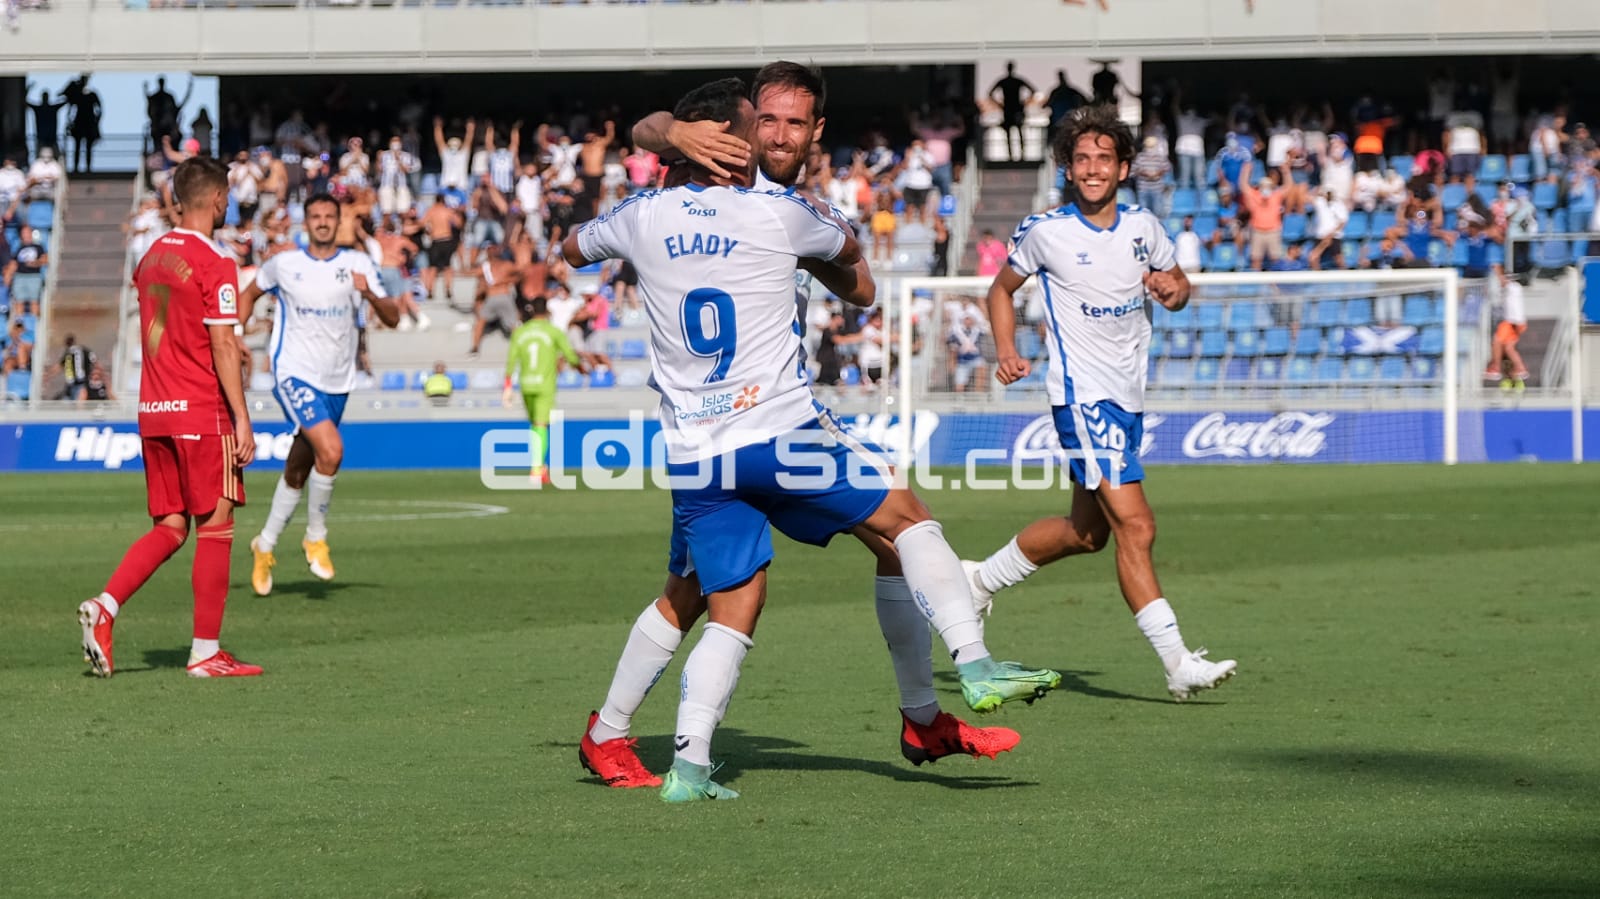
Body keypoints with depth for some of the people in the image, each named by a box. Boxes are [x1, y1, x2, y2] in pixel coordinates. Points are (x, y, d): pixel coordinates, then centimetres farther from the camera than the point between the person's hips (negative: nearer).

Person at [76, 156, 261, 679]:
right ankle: (206, 652, 1)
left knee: (169, 529, 11)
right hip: (201, 413, -7)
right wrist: (242, 418, -13)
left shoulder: (151, 259, 12)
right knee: (215, 527, 0)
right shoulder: (213, 264, -12)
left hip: (153, 413, 7)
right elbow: (222, 348, -15)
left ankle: (104, 607, -7)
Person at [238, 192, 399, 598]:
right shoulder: (283, 264, 0)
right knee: (331, 449, -25)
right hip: (294, 375, -3)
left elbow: (393, 319, -3)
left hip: (336, 382, 3)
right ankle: (316, 536, -6)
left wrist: (370, 295, -23)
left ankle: (265, 545, 31)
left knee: (297, 470, 12)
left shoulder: (358, 264, 1)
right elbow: (250, 293, 19)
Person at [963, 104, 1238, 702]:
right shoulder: (1045, 231, -7)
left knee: (1087, 531, 17)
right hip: (1082, 395, -7)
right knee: (1135, 527, -17)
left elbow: (1177, 284, 19)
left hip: (1129, 397, 7)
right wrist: (1007, 350, -8)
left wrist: (1174, 290, -5)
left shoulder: (1143, 227, 4)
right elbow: (1002, 289, 8)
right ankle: (1177, 663, -17)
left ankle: (981, 579, 38)